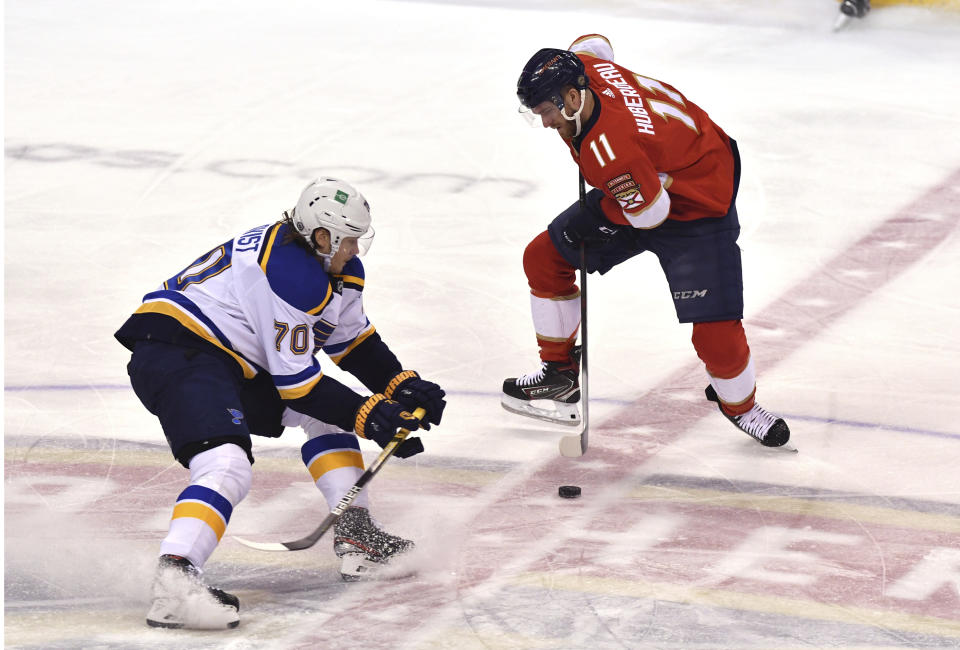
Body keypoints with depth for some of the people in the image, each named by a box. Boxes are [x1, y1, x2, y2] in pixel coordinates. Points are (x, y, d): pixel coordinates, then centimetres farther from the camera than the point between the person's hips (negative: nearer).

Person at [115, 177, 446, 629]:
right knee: (228, 465, -32)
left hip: (232, 362, 11)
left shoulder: (336, 266, 9)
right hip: (175, 351, -11)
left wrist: (403, 386, 8)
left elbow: (354, 341, 22)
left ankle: (355, 538, 17)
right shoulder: (291, 274, -22)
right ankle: (174, 582, -46)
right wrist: (368, 416, -11)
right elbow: (294, 382, -17)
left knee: (329, 412, 18)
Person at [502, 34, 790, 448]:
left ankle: (739, 404, 16)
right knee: (544, 258, 7)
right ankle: (559, 372, 21)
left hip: (698, 205, -9)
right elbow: (593, 44, 9)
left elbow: (650, 210, -30)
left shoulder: (609, 146, -40)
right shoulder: (583, 65, -17)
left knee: (715, 329, -15)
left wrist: (596, 213, -12)